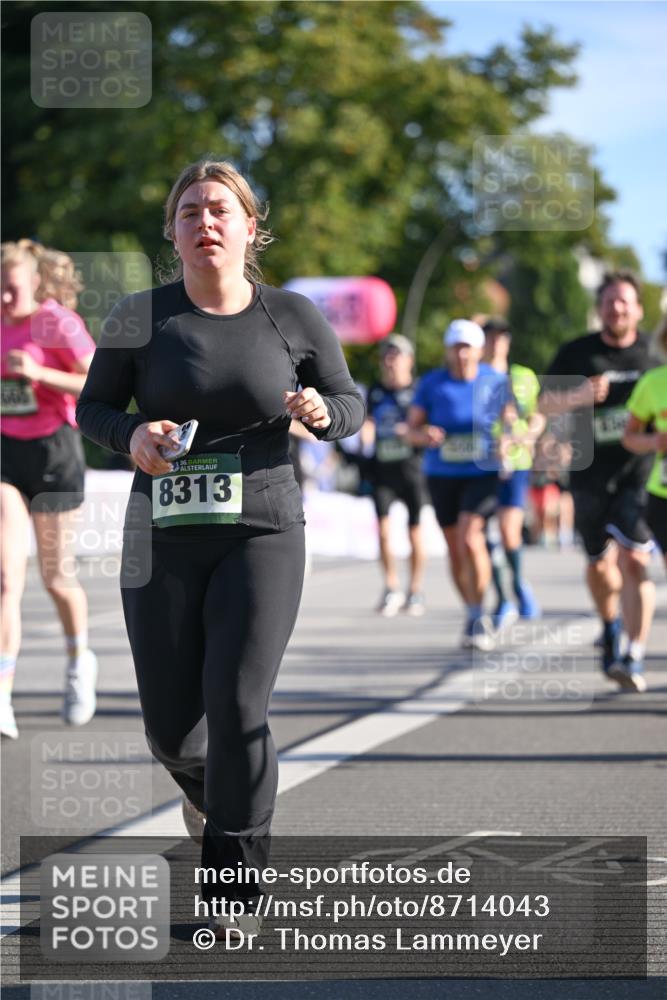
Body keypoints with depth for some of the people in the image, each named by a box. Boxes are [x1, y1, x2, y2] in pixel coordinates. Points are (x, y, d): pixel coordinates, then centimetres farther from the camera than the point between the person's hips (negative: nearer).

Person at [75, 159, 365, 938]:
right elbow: (92, 407, 7)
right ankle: (204, 785, 43)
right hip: (162, 538, 1)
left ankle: (235, 880, -3)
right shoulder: (142, 316, -1)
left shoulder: (292, 316, 1)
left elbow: (350, 402, 9)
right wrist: (131, 435, -15)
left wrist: (322, 412, -14)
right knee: (170, 726, 5)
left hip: (262, 534, -1)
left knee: (237, 704, -15)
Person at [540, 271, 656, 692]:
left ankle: (634, 658, -19)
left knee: (633, 560, -17)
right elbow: (546, 403, 2)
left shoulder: (654, 352, 3)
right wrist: (581, 395, -17)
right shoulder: (577, 353, 4)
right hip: (591, 472, 2)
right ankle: (611, 627, 43)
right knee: (599, 564, 12)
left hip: (640, 471, -2)